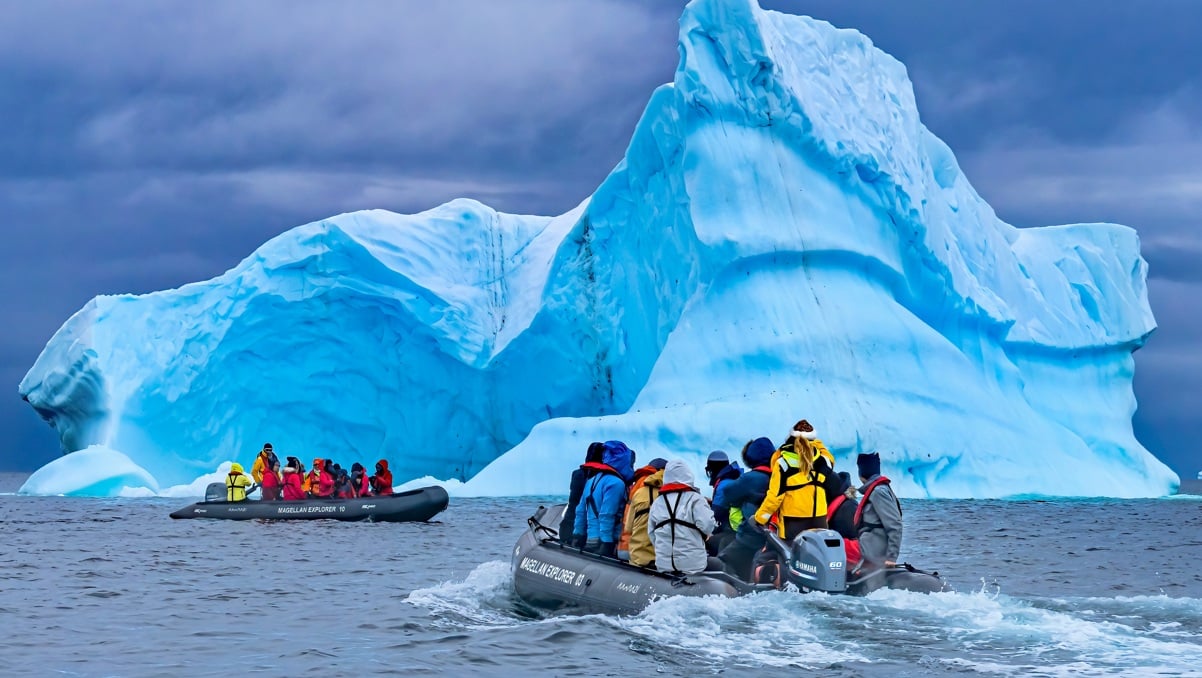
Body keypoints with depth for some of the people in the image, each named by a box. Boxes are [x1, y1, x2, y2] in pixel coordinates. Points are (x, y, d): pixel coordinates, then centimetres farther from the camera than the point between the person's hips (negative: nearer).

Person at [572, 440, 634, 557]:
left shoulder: (593, 480, 16)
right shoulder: (616, 483, -11)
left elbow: (580, 512, 18)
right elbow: (606, 516, -18)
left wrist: (578, 536, 23)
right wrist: (606, 545, -19)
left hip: (588, 543, 9)